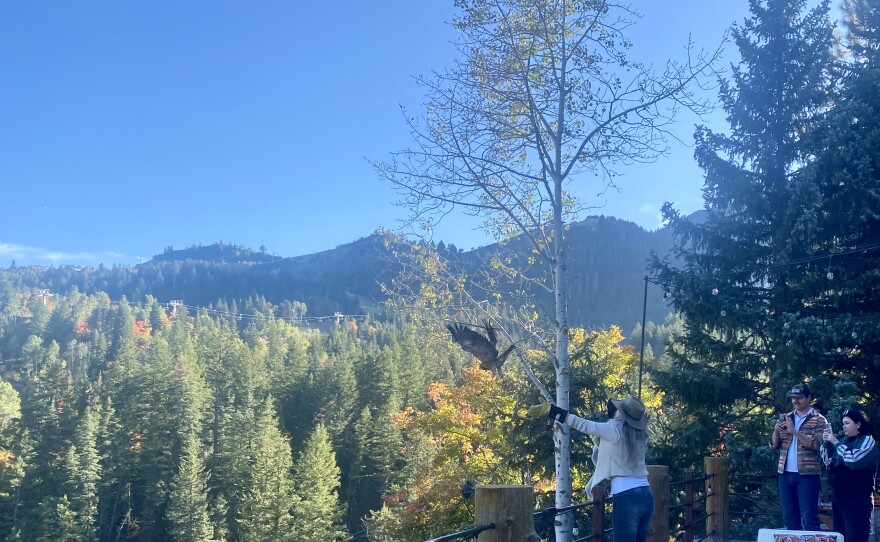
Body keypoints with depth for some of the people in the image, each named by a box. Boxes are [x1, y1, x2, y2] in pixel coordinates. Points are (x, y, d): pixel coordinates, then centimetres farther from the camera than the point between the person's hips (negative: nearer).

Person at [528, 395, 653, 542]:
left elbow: (583, 425, -5)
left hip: (626, 497, -7)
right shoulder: (639, 434, 10)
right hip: (646, 495, 7)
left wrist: (551, 411, -2)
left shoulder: (614, 429, -8)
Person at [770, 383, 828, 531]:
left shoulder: (818, 420, 0)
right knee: (789, 517, 9)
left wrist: (794, 431, -21)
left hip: (807, 474, -5)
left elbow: (818, 444, -14)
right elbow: (773, 444, 11)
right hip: (785, 474, 5)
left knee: (809, 518, -4)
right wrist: (776, 431, -10)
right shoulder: (784, 418, 14)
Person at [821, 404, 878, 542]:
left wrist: (836, 442, -15)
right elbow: (828, 462, 17)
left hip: (857, 500, -8)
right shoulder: (844, 440, 13)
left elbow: (853, 461, -22)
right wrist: (827, 443, 4)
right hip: (838, 497, 8)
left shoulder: (867, 441, -6)